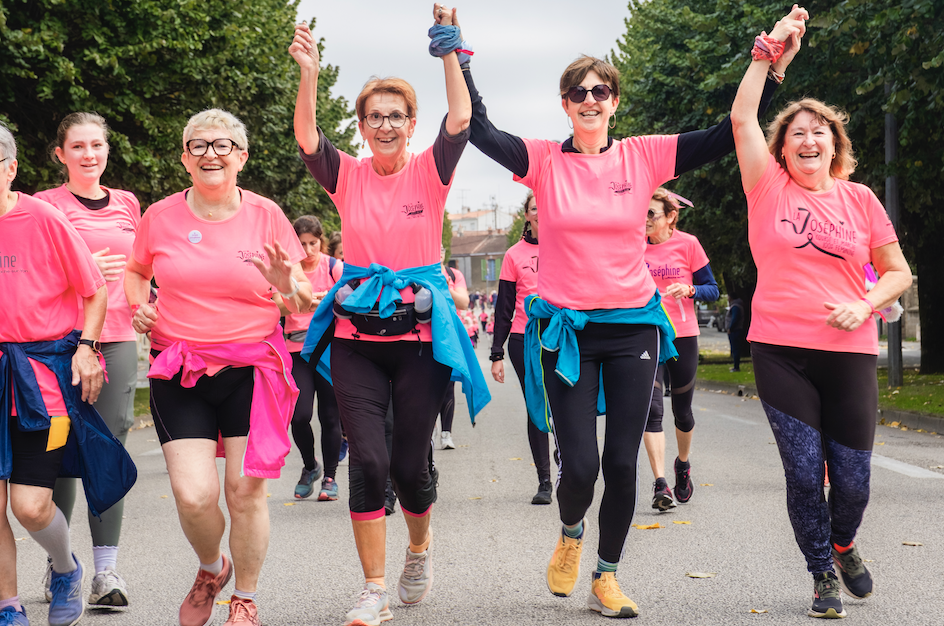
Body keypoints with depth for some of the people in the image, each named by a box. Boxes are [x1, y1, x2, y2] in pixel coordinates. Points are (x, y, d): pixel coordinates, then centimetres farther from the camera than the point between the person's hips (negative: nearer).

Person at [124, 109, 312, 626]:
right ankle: (211, 568, 24)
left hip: (251, 370, 0)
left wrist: (289, 287, -19)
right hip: (178, 374, 1)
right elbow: (134, 271, 21)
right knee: (194, 495, -10)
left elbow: (304, 302, 4)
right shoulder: (160, 216, 2)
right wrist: (139, 306, 1)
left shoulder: (265, 214, 1)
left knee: (246, 490, -2)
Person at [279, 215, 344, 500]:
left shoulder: (334, 267, 0)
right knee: (300, 415, -10)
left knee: (330, 416, 0)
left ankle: (330, 476, 16)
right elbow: (279, 306, -9)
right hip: (298, 349, 1)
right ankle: (310, 466, 16)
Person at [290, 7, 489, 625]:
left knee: (410, 463, 1)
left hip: (420, 334, -1)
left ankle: (420, 548, 33)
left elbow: (461, 119, -14)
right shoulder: (349, 176, 4)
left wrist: (450, 50, -17)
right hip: (357, 336, 1)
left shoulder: (429, 172, 1)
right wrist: (310, 73, -23)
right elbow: (307, 137, -12)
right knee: (368, 460, -8)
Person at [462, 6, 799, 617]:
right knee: (579, 464, -5)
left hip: (632, 326, 1)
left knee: (622, 463, 2)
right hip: (565, 329, -1)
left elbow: (728, 135, -1)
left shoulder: (644, 156, 1)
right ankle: (571, 531, 30)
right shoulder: (544, 160, -2)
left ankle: (607, 577, 20)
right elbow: (479, 130, -14)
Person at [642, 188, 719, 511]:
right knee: (651, 409, -13)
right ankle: (660, 484, -14)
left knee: (682, 410, 12)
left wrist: (689, 290, -17)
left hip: (682, 337, -1)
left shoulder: (688, 244, -2)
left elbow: (712, 290, 1)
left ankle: (683, 465, 40)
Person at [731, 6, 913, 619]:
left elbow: (899, 272, 11)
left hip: (849, 354, 1)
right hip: (780, 351, -1)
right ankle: (823, 575, 18)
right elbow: (742, 118, -8)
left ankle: (843, 544, 36)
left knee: (853, 479, 2)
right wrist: (768, 51, -9)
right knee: (804, 472, -4)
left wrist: (865, 305, -8)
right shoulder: (770, 189, 3)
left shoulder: (860, 199, 6)